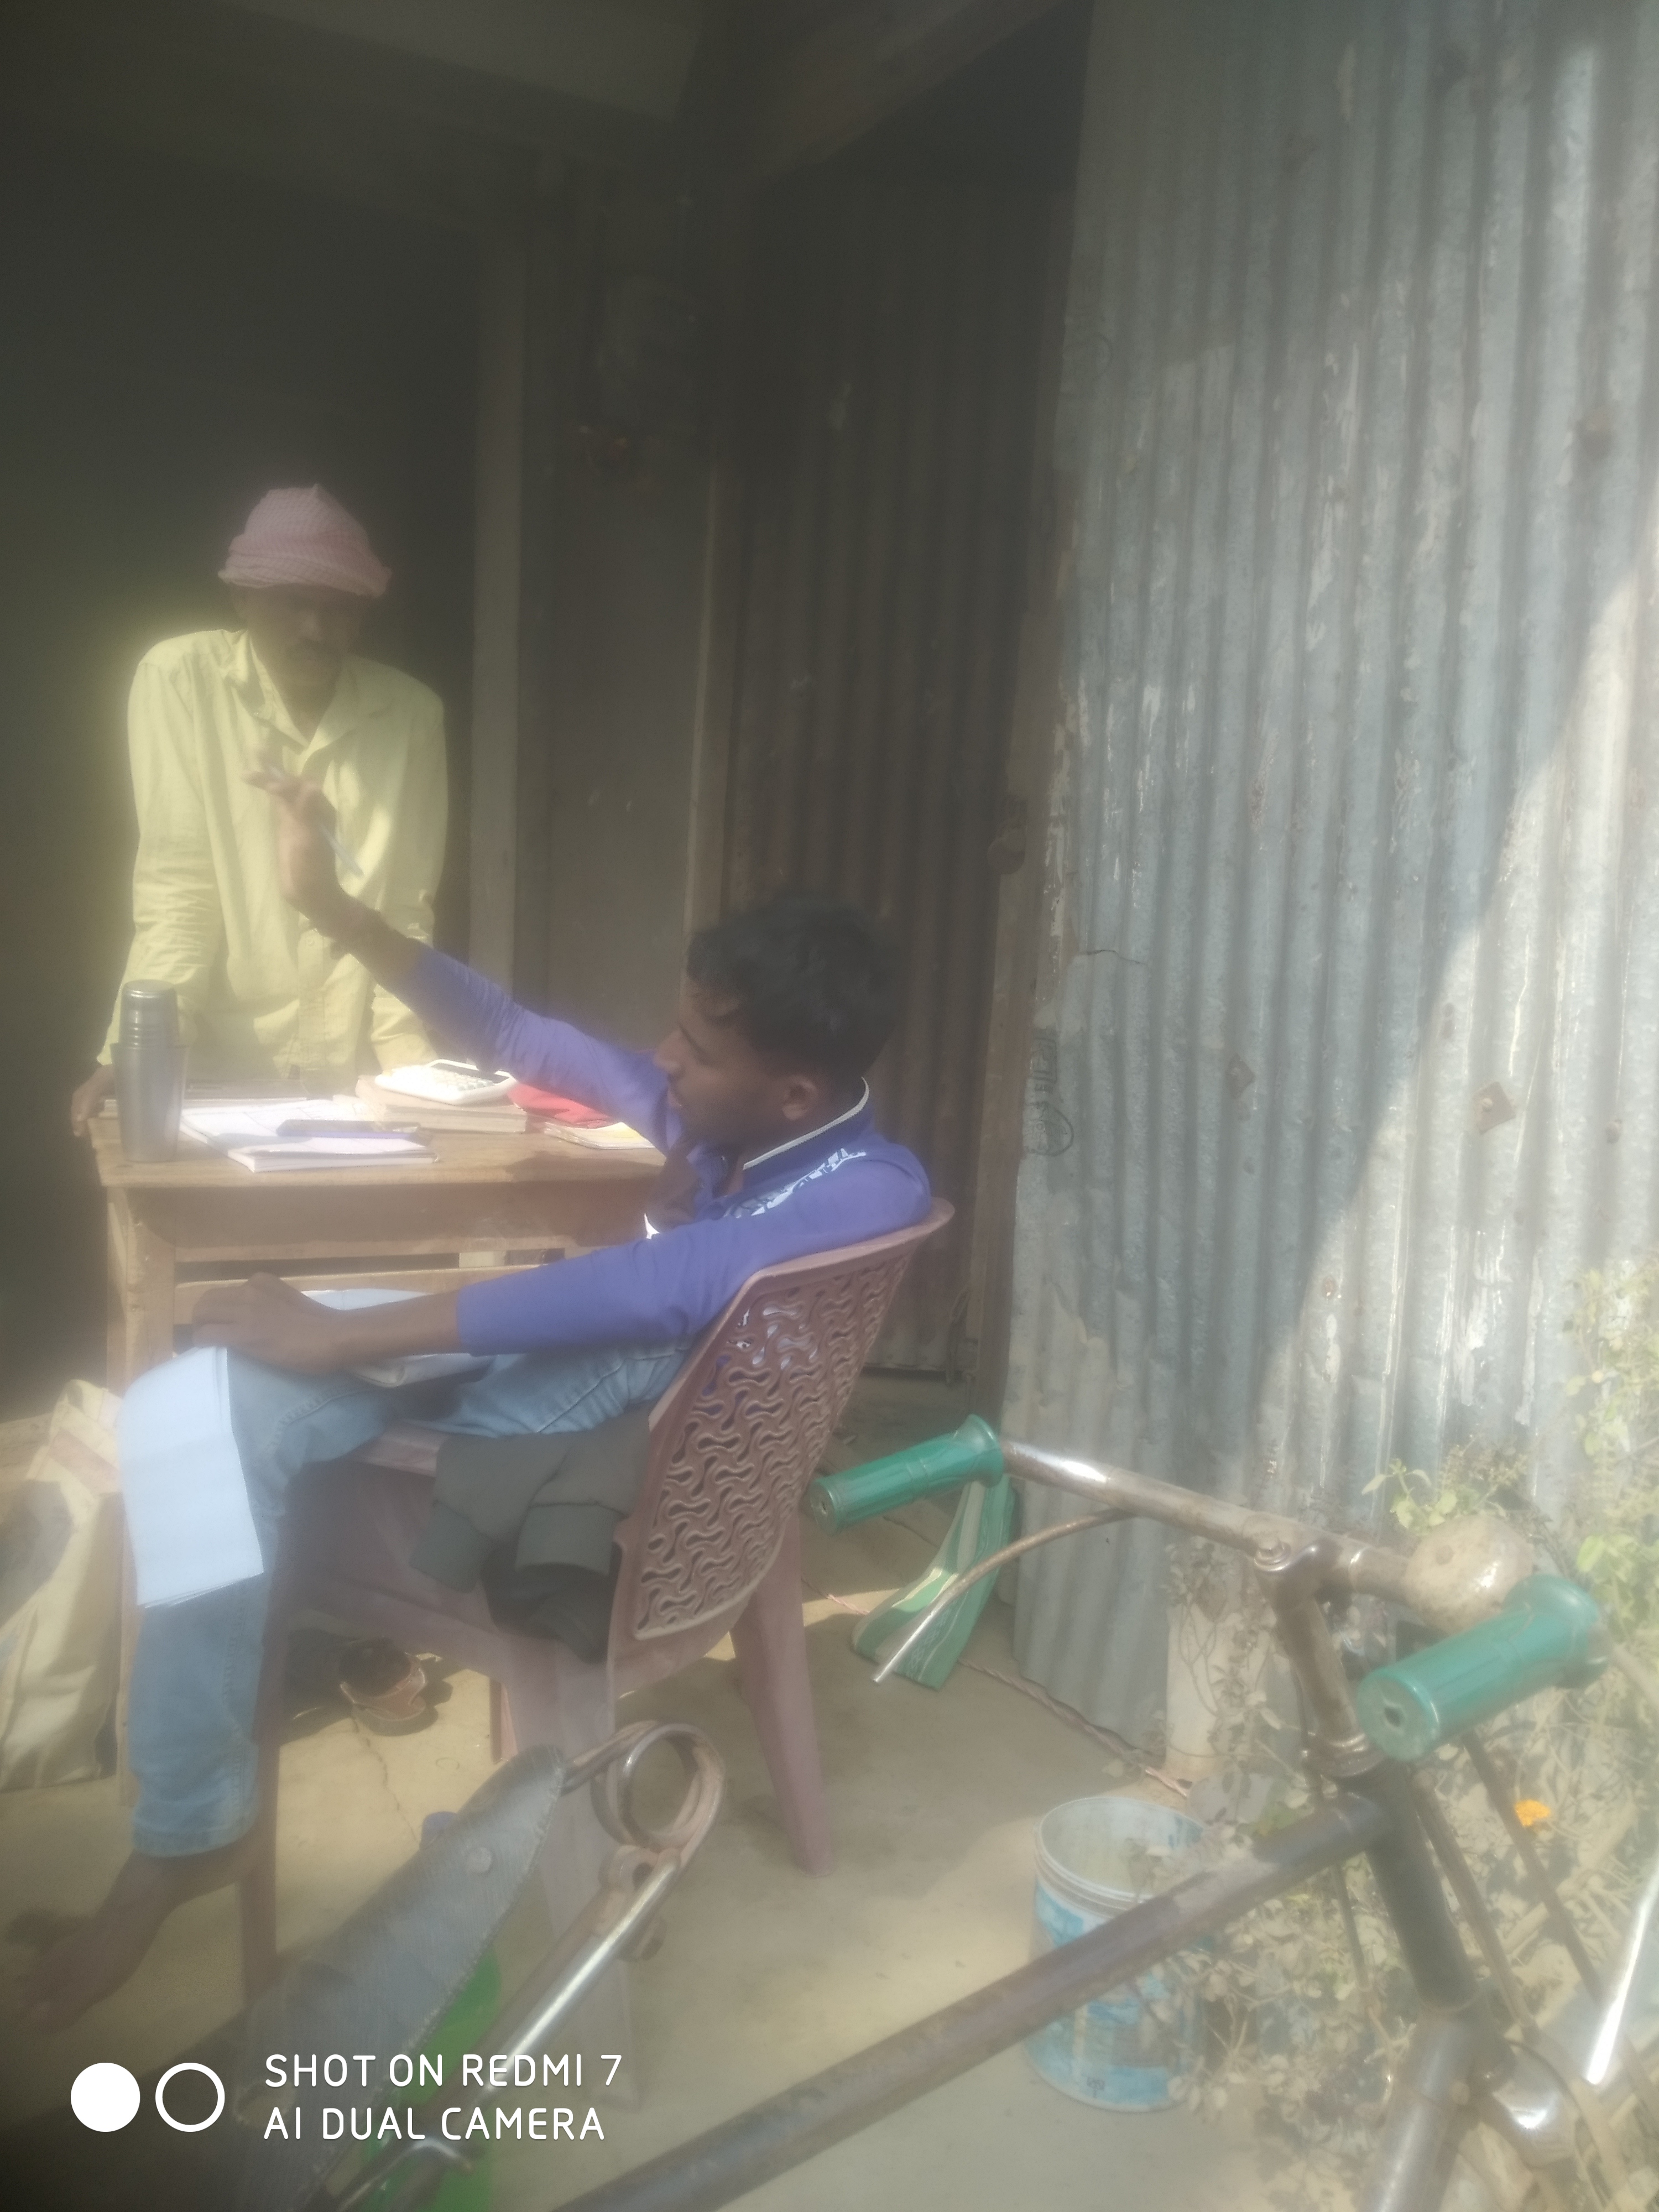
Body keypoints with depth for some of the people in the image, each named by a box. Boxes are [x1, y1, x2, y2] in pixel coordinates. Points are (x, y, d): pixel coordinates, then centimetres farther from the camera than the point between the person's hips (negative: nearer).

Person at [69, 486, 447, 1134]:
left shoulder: (411, 714, 3)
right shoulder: (180, 678, -3)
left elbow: (404, 913, 4)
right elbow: (176, 888, -6)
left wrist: (408, 1066, -7)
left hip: (351, 1078, 2)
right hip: (216, 1070, -1)